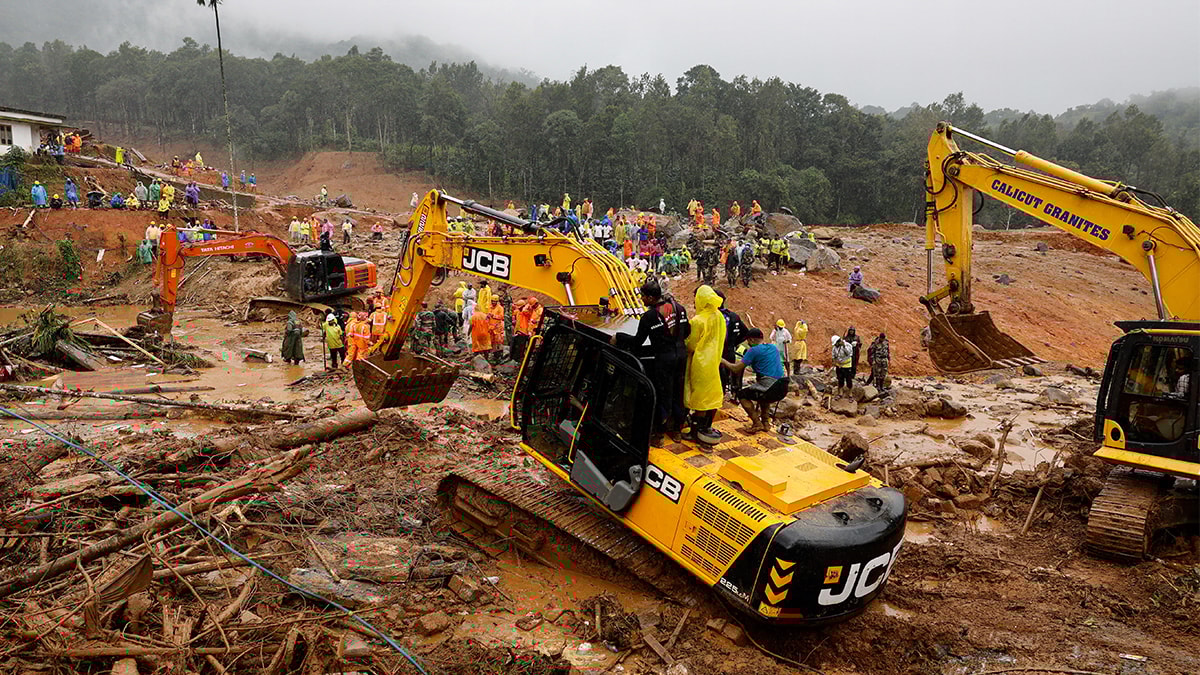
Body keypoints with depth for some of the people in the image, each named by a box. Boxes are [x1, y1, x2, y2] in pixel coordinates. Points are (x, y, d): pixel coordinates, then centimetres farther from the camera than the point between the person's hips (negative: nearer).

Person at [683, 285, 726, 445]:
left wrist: (684, 340, 7)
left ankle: (695, 432, 9)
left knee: (699, 397, 1)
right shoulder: (719, 316, 0)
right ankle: (707, 428, 24)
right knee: (713, 394, 14)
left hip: (700, 362, -6)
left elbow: (691, 345, -12)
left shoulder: (698, 321, -20)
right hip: (714, 360, 6)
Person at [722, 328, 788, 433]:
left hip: (769, 390, -7)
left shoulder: (754, 350, -4)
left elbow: (736, 369, -5)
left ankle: (757, 423, 3)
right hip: (783, 390, 7)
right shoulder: (774, 348, 17)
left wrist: (723, 361, 12)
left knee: (742, 395, 14)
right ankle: (766, 422, 26)